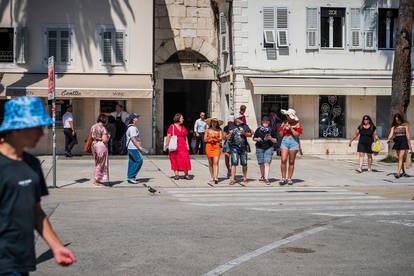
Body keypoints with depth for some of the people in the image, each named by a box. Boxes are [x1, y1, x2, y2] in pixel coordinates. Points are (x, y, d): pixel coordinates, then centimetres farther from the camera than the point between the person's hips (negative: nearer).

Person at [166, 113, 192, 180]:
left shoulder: (183, 127, 14)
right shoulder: (172, 127, -1)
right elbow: (168, 136, -5)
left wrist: (187, 145, 12)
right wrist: (167, 145, -12)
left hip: (183, 146, 4)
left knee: (185, 159, -4)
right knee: (175, 160, 1)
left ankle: (186, 174, 2)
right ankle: (176, 175, 6)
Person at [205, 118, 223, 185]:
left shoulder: (219, 130, 6)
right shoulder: (208, 130, 9)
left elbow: (221, 139, -1)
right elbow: (205, 139, 6)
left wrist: (215, 138, -17)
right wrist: (210, 137, -11)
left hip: (217, 147, -2)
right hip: (209, 146, 2)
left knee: (216, 163, -12)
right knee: (210, 163, 6)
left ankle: (216, 178, -20)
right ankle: (212, 177, 14)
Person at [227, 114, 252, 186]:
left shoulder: (245, 126, 9)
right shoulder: (232, 127, 6)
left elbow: (250, 134, 8)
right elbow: (227, 137, 9)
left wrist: (244, 133, -10)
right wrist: (230, 134, -12)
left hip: (243, 147, 2)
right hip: (234, 147, -2)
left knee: (244, 164, 6)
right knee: (234, 163, -10)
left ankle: (245, 179, 18)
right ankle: (232, 179, -9)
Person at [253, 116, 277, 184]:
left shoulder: (272, 130, 3)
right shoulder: (259, 129, 7)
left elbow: (275, 140, 4)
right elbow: (254, 138, 13)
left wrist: (271, 138, -15)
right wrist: (257, 139, -8)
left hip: (269, 148, -2)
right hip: (259, 148, 2)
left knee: (267, 163, -14)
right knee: (261, 163, 9)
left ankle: (266, 178, -18)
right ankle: (262, 176, 30)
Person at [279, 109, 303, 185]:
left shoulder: (297, 124, 1)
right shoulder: (284, 123, 10)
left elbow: (297, 135, -8)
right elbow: (280, 135, 10)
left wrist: (291, 128, -14)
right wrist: (283, 128, -6)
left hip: (294, 142, -2)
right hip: (285, 141, 2)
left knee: (291, 162, 3)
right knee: (283, 160, -11)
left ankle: (289, 179, 11)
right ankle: (283, 178, -3)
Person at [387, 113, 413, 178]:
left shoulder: (405, 125, 1)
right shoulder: (394, 126, 11)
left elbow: (407, 135, -1)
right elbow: (391, 134, 0)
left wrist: (410, 145, -2)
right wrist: (389, 139, -21)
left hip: (403, 141, -5)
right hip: (397, 142, 5)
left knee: (400, 157, -14)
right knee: (399, 158, 10)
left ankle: (398, 173, -22)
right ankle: (403, 172, 23)